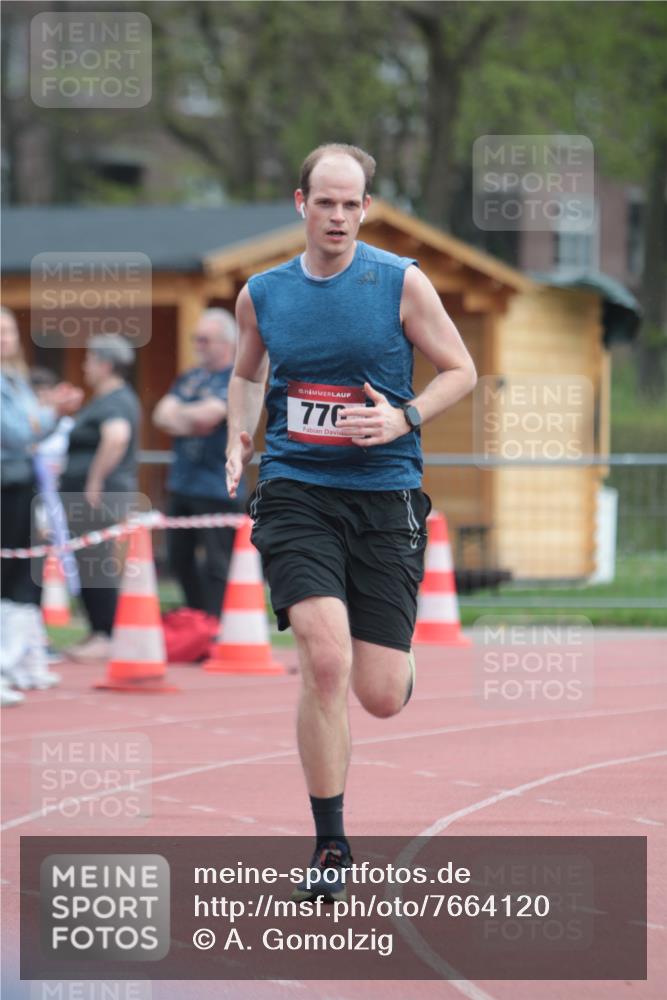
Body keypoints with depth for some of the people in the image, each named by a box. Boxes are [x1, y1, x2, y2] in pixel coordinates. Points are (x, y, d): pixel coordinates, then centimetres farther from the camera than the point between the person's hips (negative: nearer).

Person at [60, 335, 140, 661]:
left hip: (100, 496, -10)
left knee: (98, 565, -8)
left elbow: (116, 438, -32)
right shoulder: (107, 399, 19)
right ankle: (98, 634, 17)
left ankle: (107, 637, -7)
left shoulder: (115, 402, -14)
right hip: (87, 496, 10)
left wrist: (95, 481, -26)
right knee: (89, 565, 13)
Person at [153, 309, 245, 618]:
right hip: (183, 484, 8)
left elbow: (207, 415, -19)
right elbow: (162, 415, 8)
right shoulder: (190, 378, 17)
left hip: (218, 487, -8)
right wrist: (187, 424, -12)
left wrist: (178, 414, 0)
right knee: (180, 558, 14)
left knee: (216, 565, -8)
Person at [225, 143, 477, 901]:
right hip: (295, 492, 1)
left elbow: (460, 370, 5)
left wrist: (403, 419, -12)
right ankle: (329, 846, -7)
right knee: (324, 661, -19)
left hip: (384, 497, -1)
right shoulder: (262, 295, 6)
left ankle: (396, 656, 40)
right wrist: (238, 439, 8)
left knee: (381, 697, -2)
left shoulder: (400, 283, -2)